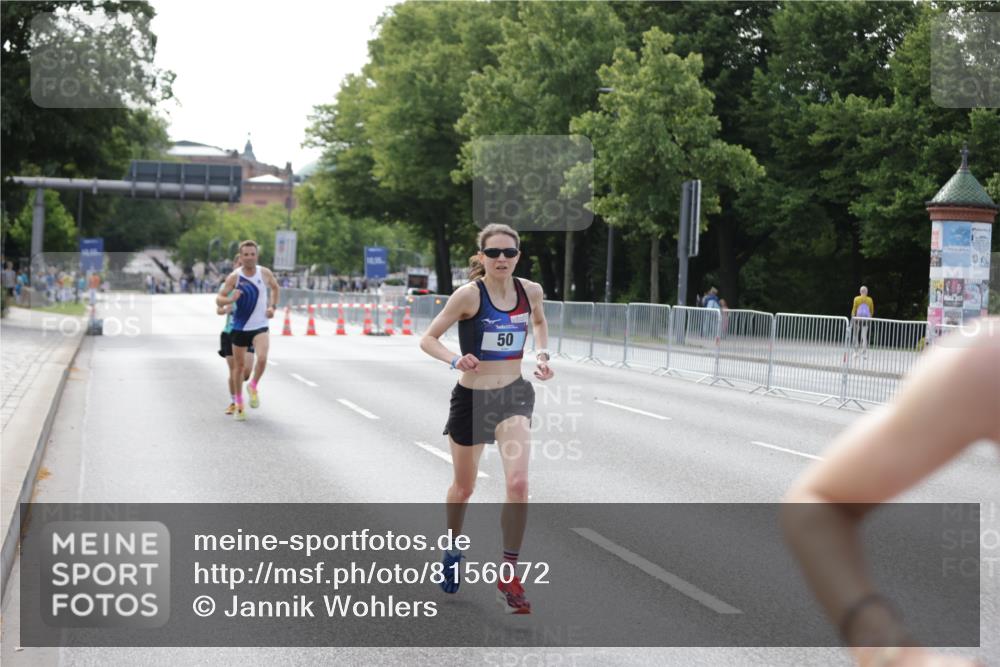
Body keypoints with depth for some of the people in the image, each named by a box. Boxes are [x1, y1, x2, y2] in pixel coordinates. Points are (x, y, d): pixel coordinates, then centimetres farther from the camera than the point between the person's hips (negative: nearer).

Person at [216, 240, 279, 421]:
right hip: (240, 327, 0)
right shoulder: (234, 277, -10)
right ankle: (238, 403, 26)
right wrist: (230, 299, -31)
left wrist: (272, 306, 4)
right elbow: (218, 299, -10)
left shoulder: (265, 273, -4)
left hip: (260, 327, 0)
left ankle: (253, 386, 6)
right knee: (239, 365, 8)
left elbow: (274, 287, 17)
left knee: (262, 358, -23)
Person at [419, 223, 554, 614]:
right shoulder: (469, 295, -16)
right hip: (472, 398, -2)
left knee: (518, 484, -17)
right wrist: (454, 360, -30)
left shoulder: (531, 291, -4)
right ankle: (452, 551, 46)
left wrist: (542, 354, 2)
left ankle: (508, 576, -4)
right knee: (463, 488, 16)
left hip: (514, 395, 2)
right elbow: (428, 339, -11)